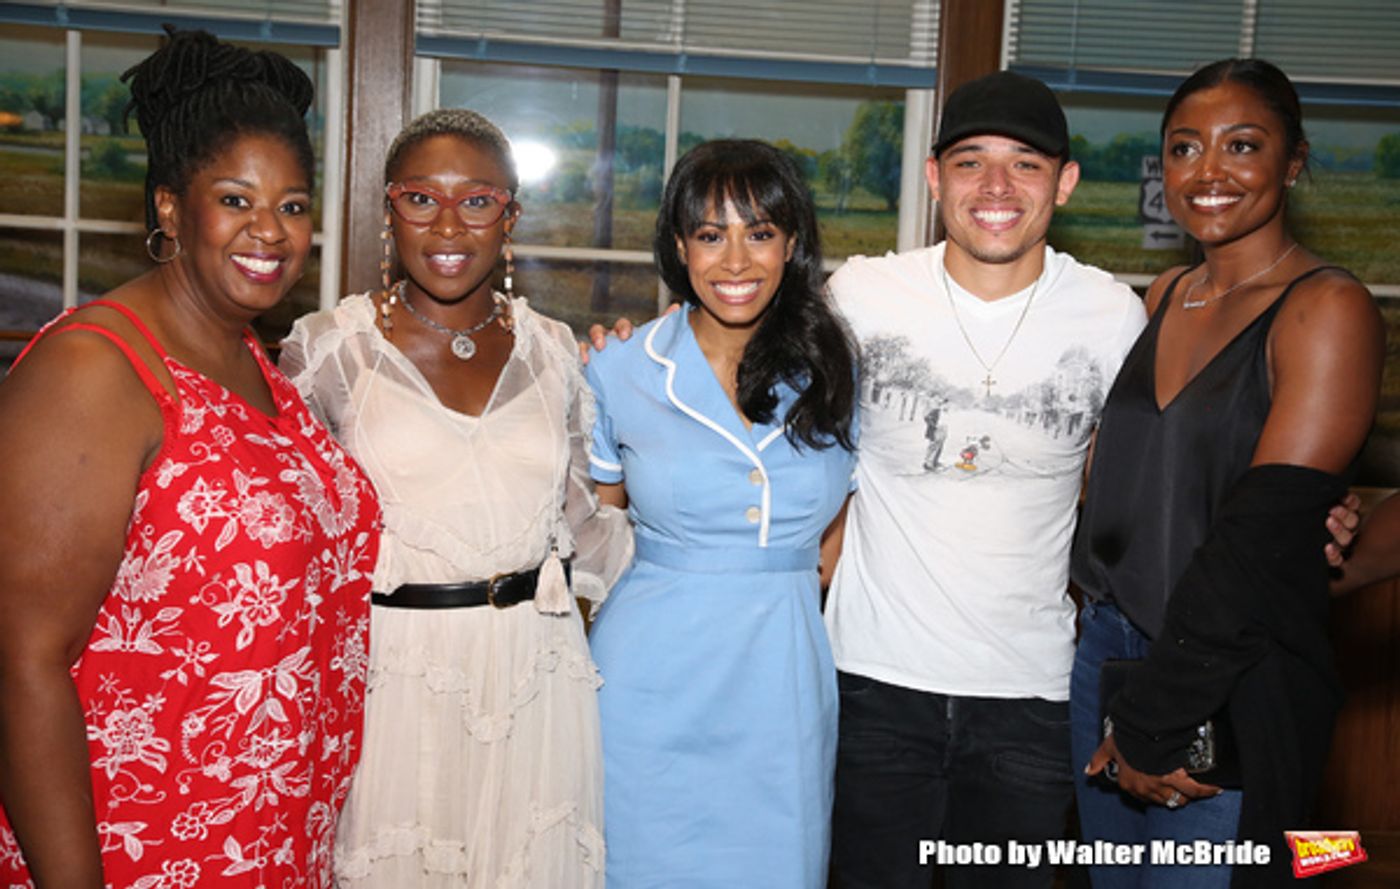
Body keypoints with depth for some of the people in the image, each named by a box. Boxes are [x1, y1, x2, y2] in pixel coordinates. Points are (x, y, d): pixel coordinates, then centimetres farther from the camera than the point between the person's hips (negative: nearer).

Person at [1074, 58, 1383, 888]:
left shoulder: (1326, 308, -13)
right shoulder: (1165, 296, 8)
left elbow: (1263, 538, -19)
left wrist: (1153, 723, -16)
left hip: (1233, 694, -6)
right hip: (1108, 649, 6)